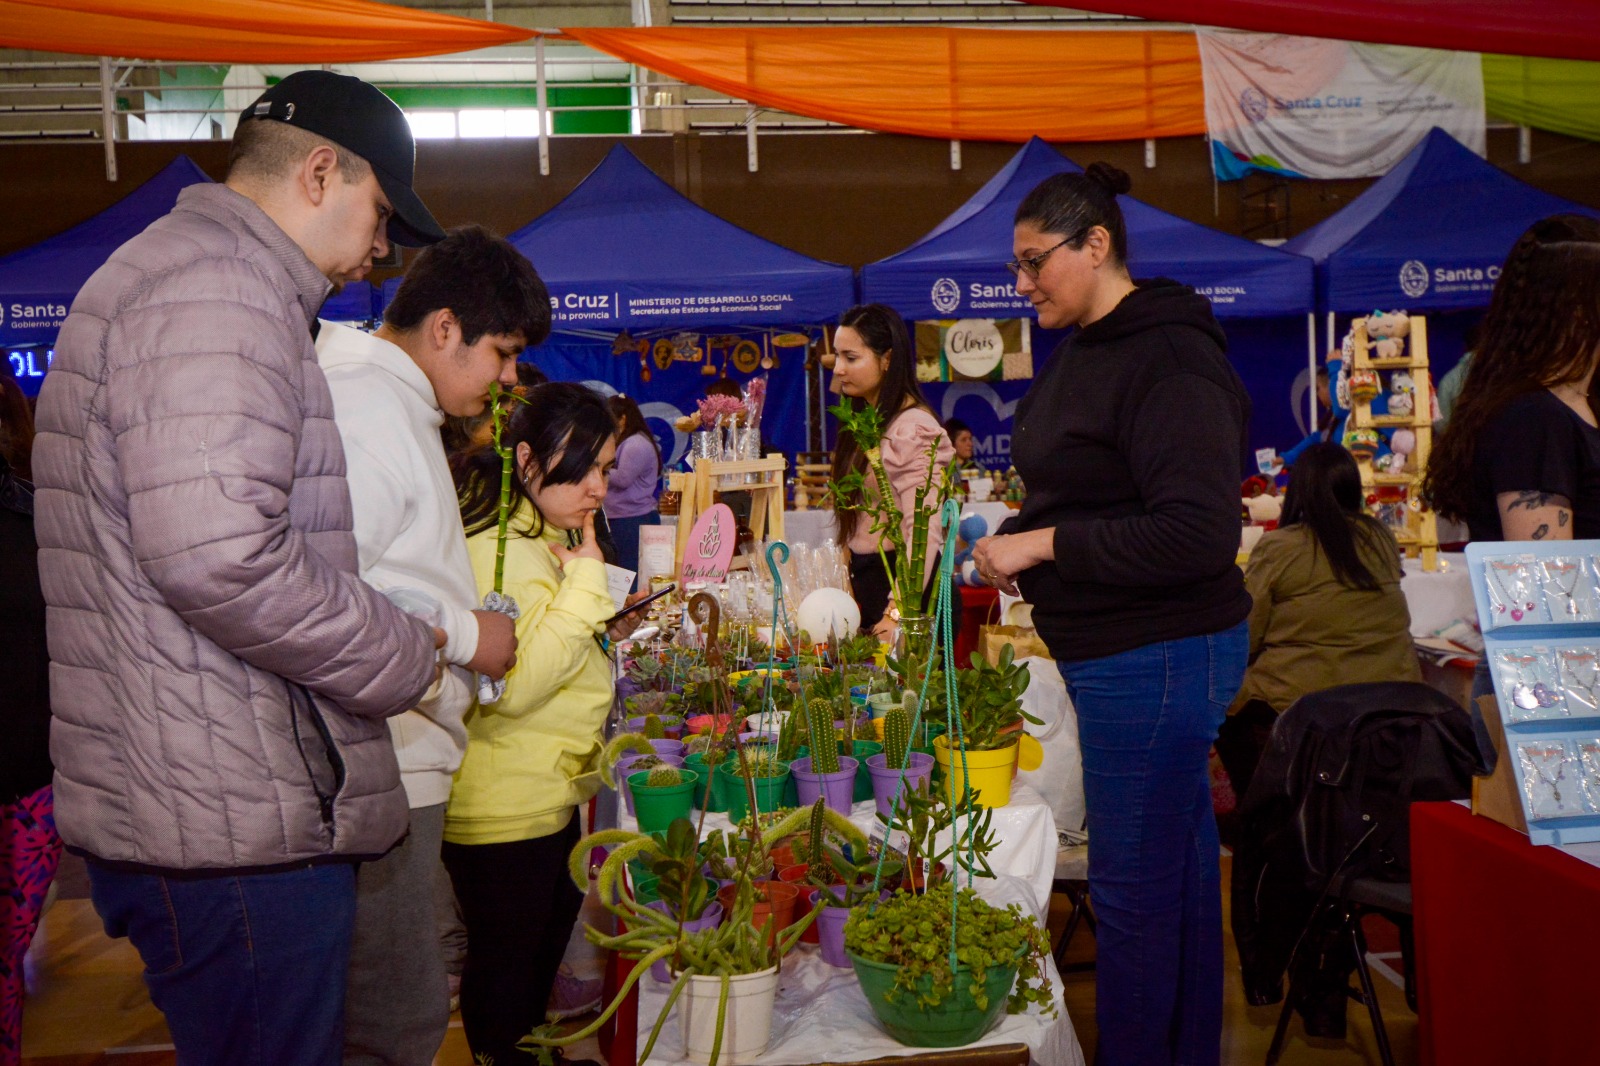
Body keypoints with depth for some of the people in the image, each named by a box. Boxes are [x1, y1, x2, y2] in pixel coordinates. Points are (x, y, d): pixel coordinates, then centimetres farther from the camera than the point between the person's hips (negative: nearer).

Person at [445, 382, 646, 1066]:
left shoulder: (545, 536, 13)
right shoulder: (498, 547, -21)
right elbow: (512, 685, -29)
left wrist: (604, 628, 9)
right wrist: (585, 584, -25)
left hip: (549, 796, 11)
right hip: (504, 810, -11)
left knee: (549, 939, 24)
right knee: (507, 958, 6)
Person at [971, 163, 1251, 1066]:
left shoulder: (1169, 363, -19)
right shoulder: (1083, 351, 11)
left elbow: (1198, 534, -26)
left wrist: (1045, 543, -22)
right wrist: (1016, 543, 6)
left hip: (1158, 656, -10)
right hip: (1112, 649, 10)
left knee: (1133, 888, 0)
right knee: (1180, 860, 21)